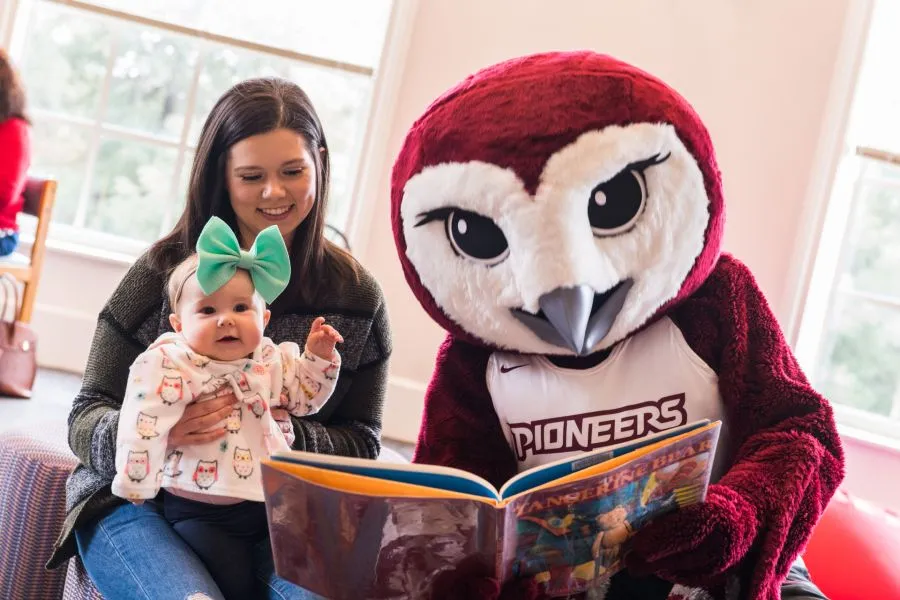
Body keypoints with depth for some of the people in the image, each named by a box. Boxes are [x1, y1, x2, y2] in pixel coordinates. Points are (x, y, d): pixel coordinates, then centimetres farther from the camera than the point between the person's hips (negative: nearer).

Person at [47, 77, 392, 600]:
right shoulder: (163, 272, -1)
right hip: (144, 503, -1)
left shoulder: (356, 296, 4)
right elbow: (88, 417, 0)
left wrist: (293, 436, -16)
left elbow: (363, 443, 7)